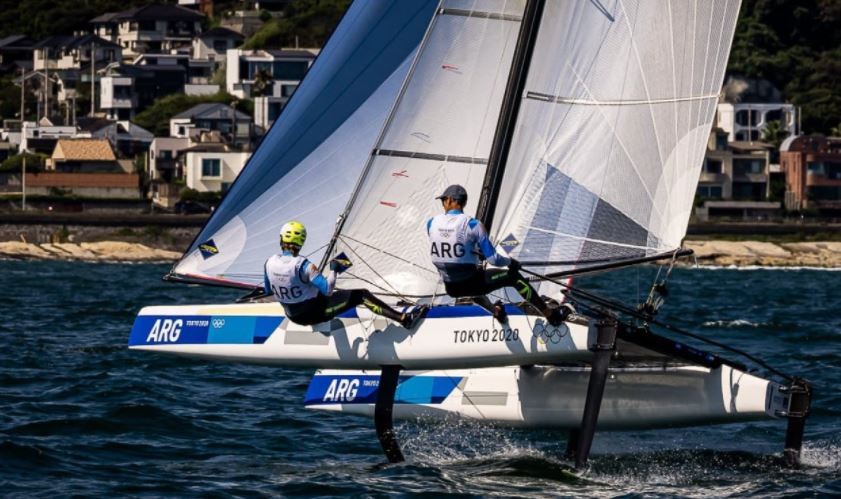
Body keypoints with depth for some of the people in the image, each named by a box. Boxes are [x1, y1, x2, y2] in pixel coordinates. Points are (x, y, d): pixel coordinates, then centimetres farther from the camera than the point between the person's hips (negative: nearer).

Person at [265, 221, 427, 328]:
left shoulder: (270, 263, -10)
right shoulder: (303, 266, -29)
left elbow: (268, 290, 7)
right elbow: (328, 290, -29)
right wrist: (334, 270, -14)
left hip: (293, 316, 7)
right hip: (315, 313, -7)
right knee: (361, 295, -5)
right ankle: (404, 319, -12)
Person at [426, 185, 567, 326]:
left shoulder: (431, 223, -4)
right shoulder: (472, 224, -16)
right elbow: (493, 260, -17)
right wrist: (510, 262, 6)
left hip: (451, 288, 4)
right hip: (471, 284, -4)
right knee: (513, 277, 16)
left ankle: (493, 308, 35)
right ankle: (549, 313, 22)